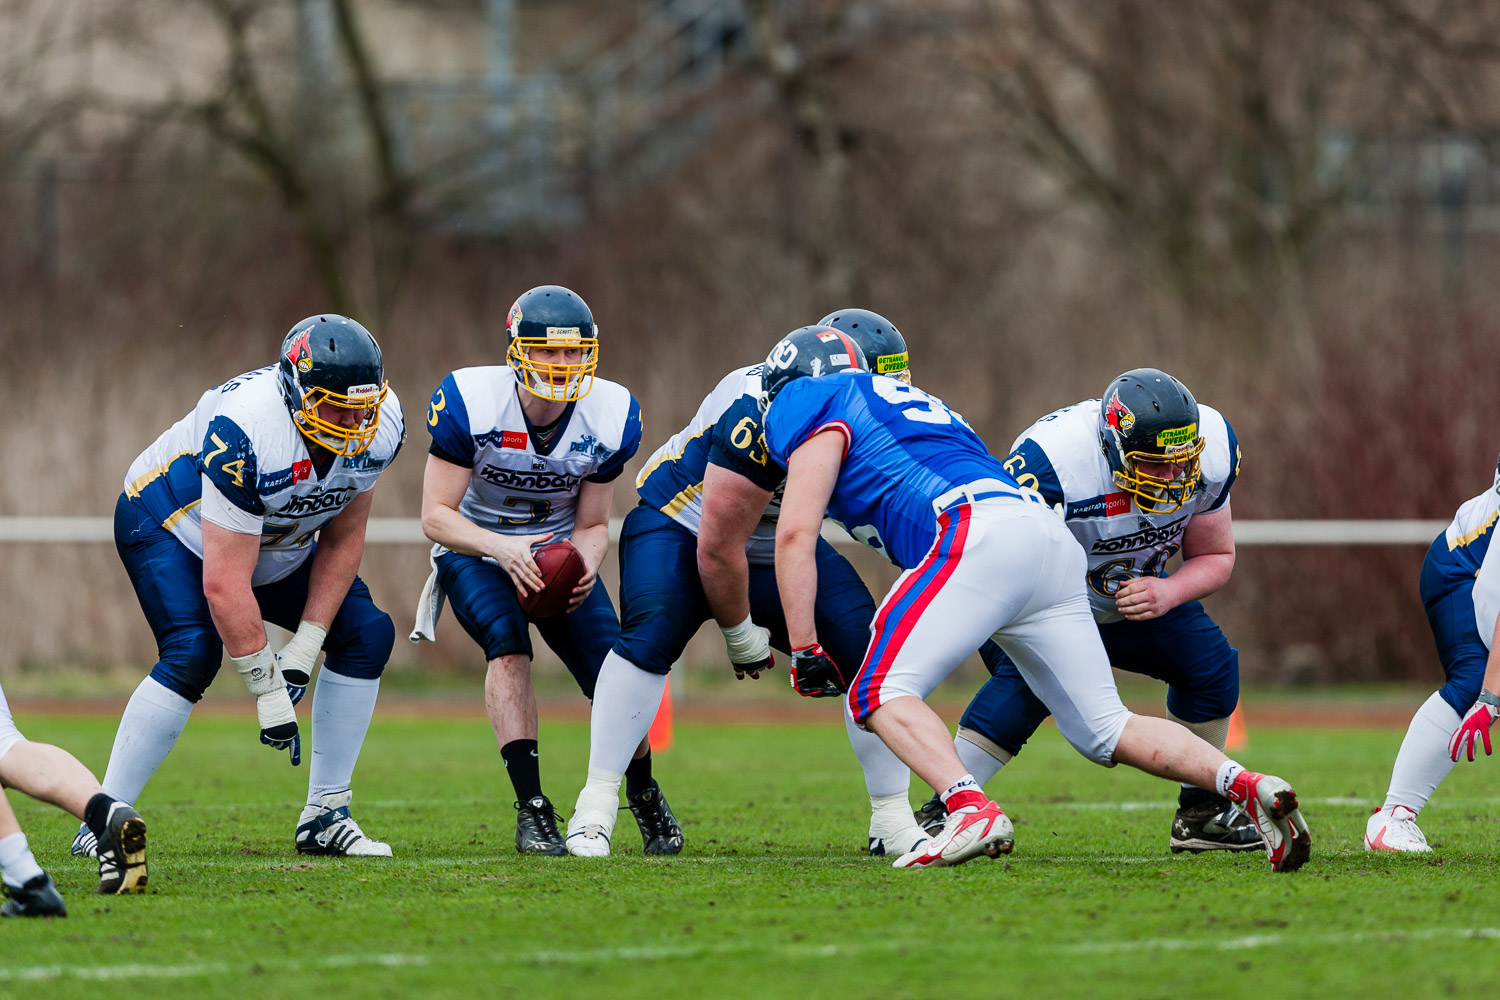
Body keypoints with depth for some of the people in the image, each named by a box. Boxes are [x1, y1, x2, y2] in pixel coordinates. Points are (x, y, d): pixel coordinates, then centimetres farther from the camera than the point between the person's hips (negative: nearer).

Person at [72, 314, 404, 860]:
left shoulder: (379, 427, -20)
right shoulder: (247, 432, -40)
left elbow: (342, 539, -7)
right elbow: (224, 584, -37)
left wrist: (304, 649, -13)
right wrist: (268, 689, -32)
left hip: (277, 544, 7)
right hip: (169, 523, -7)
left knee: (367, 634, -6)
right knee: (193, 654, -28)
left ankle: (325, 816, 2)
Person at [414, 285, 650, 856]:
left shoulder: (610, 417, -16)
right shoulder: (469, 403, -26)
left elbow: (592, 525, -5)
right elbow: (436, 514, -23)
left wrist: (585, 567, -29)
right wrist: (502, 548, -41)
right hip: (474, 549, -3)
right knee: (508, 642, -31)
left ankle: (645, 795, 19)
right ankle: (532, 809, -31)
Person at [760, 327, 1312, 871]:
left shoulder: (817, 414, 11)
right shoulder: (905, 401, 37)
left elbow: (795, 534, 1)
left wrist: (805, 649, 1)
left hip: (981, 537, -8)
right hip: (1051, 541, 8)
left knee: (880, 693, -8)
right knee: (1104, 727, 9)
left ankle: (971, 809, -30)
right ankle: (1243, 783, -8)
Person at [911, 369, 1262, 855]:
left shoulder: (1211, 451, -20)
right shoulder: (1052, 461, -39)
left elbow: (1216, 557, -5)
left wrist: (1168, 593, -26)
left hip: (1134, 594, 6)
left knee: (1211, 664, -7)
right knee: (1030, 678, -31)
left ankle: (1201, 813, 11)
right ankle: (940, 813, -27)